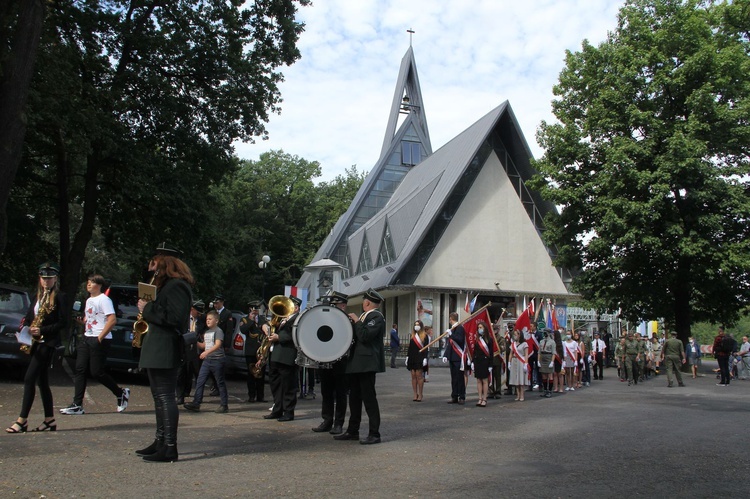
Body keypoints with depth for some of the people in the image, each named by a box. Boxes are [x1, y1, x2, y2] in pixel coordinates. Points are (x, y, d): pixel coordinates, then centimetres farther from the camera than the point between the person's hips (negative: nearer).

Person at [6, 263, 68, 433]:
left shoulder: (59, 298, -7)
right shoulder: (38, 296, 16)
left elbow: (63, 323, -12)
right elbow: (30, 316, 16)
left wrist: (42, 330, -19)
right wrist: (28, 329, -3)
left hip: (48, 342, -8)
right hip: (36, 342, 8)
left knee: (29, 379, -11)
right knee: (42, 381, 9)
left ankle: (22, 421, -6)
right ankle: (49, 420, 15)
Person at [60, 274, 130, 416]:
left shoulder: (103, 299, -10)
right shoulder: (88, 300, 18)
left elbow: (113, 320, -19)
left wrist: (100, 337, -19)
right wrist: (81, 322, 8)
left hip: (100, 340, -9)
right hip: (87, 338, 9)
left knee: (96, 372, -7)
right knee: (80, 369, 1)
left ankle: (121, 393, 11)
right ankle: (77, 405, 3)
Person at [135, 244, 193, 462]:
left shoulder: (176, 286, -14)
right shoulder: (165, 284, 20)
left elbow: (174, 317, -24)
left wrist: (147, 309, -15)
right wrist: (148, 308, 10)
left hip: (165, 351, -11)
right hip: (157, 350, 11)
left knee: (165, 397, -10)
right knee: (159, 396, 15)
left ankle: (169, 448, -7)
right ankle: (160, 441, 23)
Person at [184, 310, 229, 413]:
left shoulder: (218, 331, -8)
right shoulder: (206, 332, 17)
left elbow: (218, 345, -21)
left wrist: (206, 352, -33)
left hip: (217, 359, -7)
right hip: (207, 359, 8)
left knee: (220, 383, 0)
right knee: (200, 381, 0)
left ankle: (224, 405, 8)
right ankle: (196, 403, 1)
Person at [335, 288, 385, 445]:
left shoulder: (376, 316, -12)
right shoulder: (364, 316, 17)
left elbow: (365, 336, -24)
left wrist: (356, 321, -14)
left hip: (367, 363, -10)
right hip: (356, 363, 10)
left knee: (369, 398, -6)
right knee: (354, 397, 14)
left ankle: (374, 434, -1)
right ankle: (352, 431, 23)